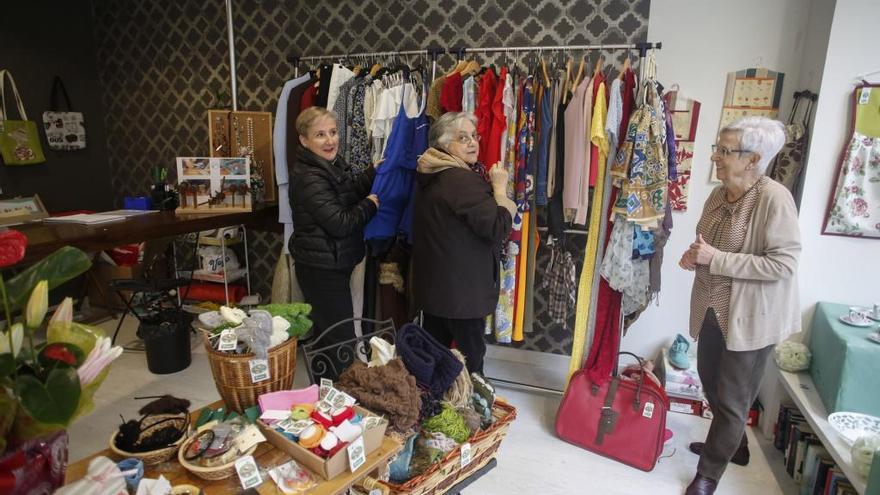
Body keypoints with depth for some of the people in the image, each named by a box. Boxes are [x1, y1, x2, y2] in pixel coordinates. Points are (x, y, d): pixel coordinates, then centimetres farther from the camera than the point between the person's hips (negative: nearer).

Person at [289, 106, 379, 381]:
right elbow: (339, 222, -26)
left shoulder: (331, 165, 10)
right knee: (342, 340, -5)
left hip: (330, 265, 11)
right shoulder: (309, 177, -22)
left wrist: (374, 172, 10)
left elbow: (350, 192, 24)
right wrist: (369, 205, -11)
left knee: (326, 333, 23)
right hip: (322, 268, -11)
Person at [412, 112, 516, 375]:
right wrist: (500, 187, -9)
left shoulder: (431, 176, 10)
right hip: (461, 290, -9)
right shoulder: (463, 180, -21)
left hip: (433, 284, 9)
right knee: (470, 357, 6)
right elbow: (498, 228, -21)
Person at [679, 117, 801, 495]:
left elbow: (784, 264, -24)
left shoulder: (774, 198, -20)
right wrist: (694, 257, -5)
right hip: (713, 310, 8)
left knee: (732, 398, 7)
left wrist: (716, 259, -25)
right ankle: (732, 444, 48)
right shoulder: (718, 195, 3)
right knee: (710, 380, 23)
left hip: (750, 318, -8)